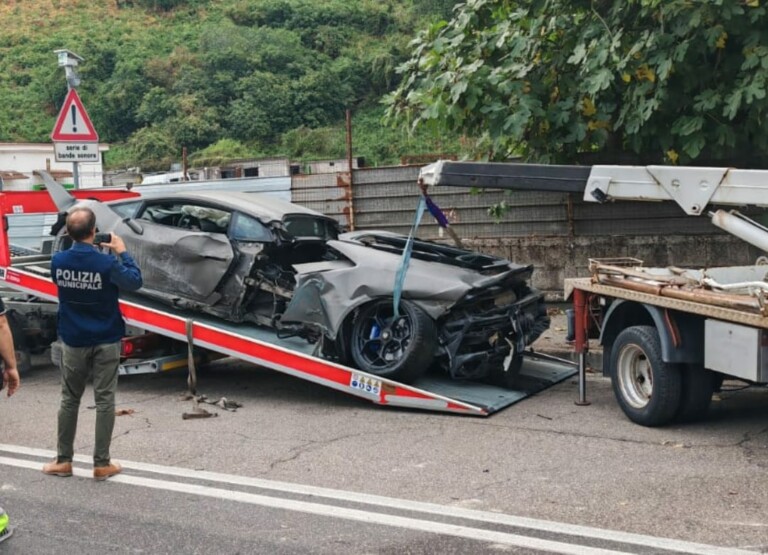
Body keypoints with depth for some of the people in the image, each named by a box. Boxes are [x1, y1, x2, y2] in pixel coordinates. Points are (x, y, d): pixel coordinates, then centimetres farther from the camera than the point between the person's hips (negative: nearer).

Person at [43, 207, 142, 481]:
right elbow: (135, 281, -7)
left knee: (69, 400, 15)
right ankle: (101, 464, 8)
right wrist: (122, 252, 2)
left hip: (73, 341, 3)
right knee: (104, 400, 5)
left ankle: (63, 460, 21)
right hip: (105, 341, -3)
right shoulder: (106, 263, -19)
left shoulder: (58, 261, -9)